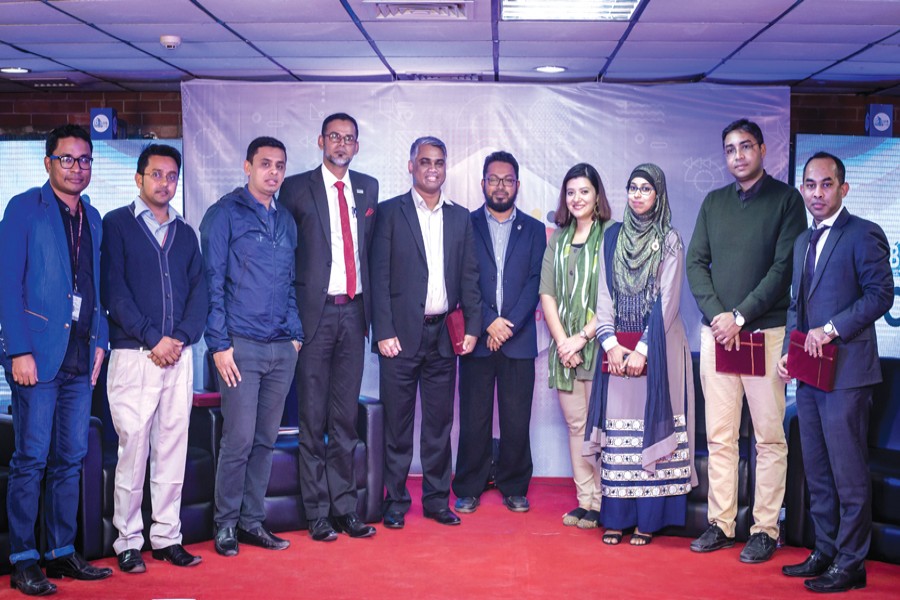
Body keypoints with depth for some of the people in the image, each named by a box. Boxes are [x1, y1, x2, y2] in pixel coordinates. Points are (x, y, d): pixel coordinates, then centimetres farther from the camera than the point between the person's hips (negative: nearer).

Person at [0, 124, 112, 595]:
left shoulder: (93, 219, 16)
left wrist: (99, 341, 9)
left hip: (80, 357, 6)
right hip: (38, 355, -6)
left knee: (71, 459, 9)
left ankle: (62, 553, 18)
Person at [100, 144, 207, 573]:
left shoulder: (185, 233, 17)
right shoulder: (116, 225, 3)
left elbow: (199, 292, 11)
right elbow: (113, 291, -5)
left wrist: (181, 338, -6)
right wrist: (153, 339, -11)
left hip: (178, 355, 4)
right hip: (133, 355, -4)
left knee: (173, 448, 5)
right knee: (133, 447, -4)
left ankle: (167, 536, 12)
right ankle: (128, 541, 5)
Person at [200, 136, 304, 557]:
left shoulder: (286, 222, 16)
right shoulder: (224, 215, -2)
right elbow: (212, 282, -6)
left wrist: (295, 334, 11)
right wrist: (219, 344, -11)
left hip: (282, 348, 6)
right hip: (242, 347, -5)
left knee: (265, 440, 9)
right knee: (239, 439, -5)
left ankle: (252, 521, 19)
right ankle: (226, 524, 10)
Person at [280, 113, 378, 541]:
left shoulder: (368, 188, 13)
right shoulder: (297, 188, 0)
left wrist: (370, 306, 9)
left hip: (353, 312, 4)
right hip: (315, 310, -4)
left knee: (346, 415, 9)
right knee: (313, 417, 1)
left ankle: (344, 506, 16)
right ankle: (317, 511, 8)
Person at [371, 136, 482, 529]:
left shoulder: (460, 217, 12)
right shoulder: (390, 213, 1)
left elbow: (469, 276, 12)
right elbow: (379, 276, -4)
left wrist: (472, 326, 3)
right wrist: (384, 331, -10)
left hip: (444, 335, 3)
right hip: (402, 334, -3)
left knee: (439, 422, 9)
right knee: (398, 423, 3)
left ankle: (437, 500, 19)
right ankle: (395, 502, 13)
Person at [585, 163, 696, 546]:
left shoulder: (669, 241, 0)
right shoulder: (612, 237, 10)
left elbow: (667, 302, -6)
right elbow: (604, 295, 7)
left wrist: (643, 350, -13)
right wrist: (610, 343, -6)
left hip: (657, 349, -3)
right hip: (617, 348, 3)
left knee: (652, 428, -2)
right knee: (617, 434, 3)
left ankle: (649, 519, 5)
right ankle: (616, 517, 9)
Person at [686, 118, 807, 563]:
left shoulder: (785, 199, 0)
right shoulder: (714, 202, 13)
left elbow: (784, 267, -7)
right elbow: (696, 262, 8)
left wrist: (740, 316, -12)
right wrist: (716, 314, -7)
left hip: (765, 330, -4)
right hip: (716, 330, 4)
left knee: (769, 436, 0)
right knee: (719, 436, 7)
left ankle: (765, 529, 6)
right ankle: (721, 523, 14)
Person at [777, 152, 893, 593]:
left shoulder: (863, 234, -6)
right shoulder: (803, 242, 18)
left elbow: (880, 294, -13)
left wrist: (831, 330, -18)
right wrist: (787, 353, 8)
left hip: (846, 371, -8)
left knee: (849, 471, -2)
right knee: (816, 470, 13)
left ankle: (851, 563, 6)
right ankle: (825, 552, 24)